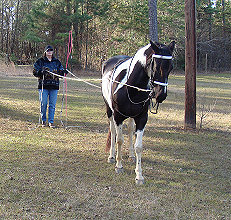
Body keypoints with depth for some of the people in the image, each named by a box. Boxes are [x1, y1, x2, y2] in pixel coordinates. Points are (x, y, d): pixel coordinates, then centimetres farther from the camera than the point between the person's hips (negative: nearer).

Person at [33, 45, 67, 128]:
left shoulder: (57, 62, 15)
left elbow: (60, 72, 18)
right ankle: (43, 120, 14)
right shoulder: (40, 61, 5)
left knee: (52, 105, 0)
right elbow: (35, 71, 1)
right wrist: (41, 72, -18)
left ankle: (51, 121, 6)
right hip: (43, 86, -2)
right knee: (43, 104, -1)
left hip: (54, 86, 2)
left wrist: (63, 72, -4)